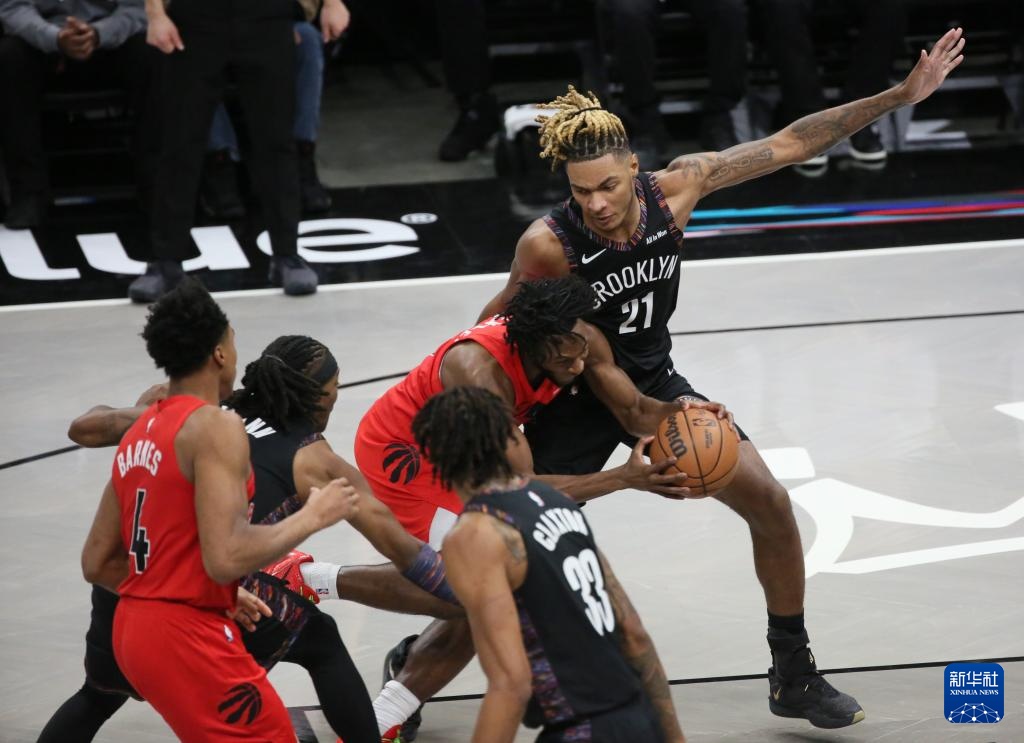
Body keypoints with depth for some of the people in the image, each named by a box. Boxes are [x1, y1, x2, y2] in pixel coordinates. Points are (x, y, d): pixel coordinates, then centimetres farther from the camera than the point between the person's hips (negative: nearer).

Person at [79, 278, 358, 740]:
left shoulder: (137, 434, 13)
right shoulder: (216, 427, -14)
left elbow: (97, 564, 15)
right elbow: (226, 558, -25)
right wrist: (312, 516, -11)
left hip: (133, 628, 9)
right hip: (187, 637, -9)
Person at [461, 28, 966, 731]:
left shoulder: (676, 186, -19)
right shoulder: (547, 245, -29)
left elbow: (788, 145, -12)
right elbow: (504, 321, -10)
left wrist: (901, 96, -13)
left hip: (655, 381, 4)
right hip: (577, 396, -4)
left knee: (770, 502, -4)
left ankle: (793, 675, 12)